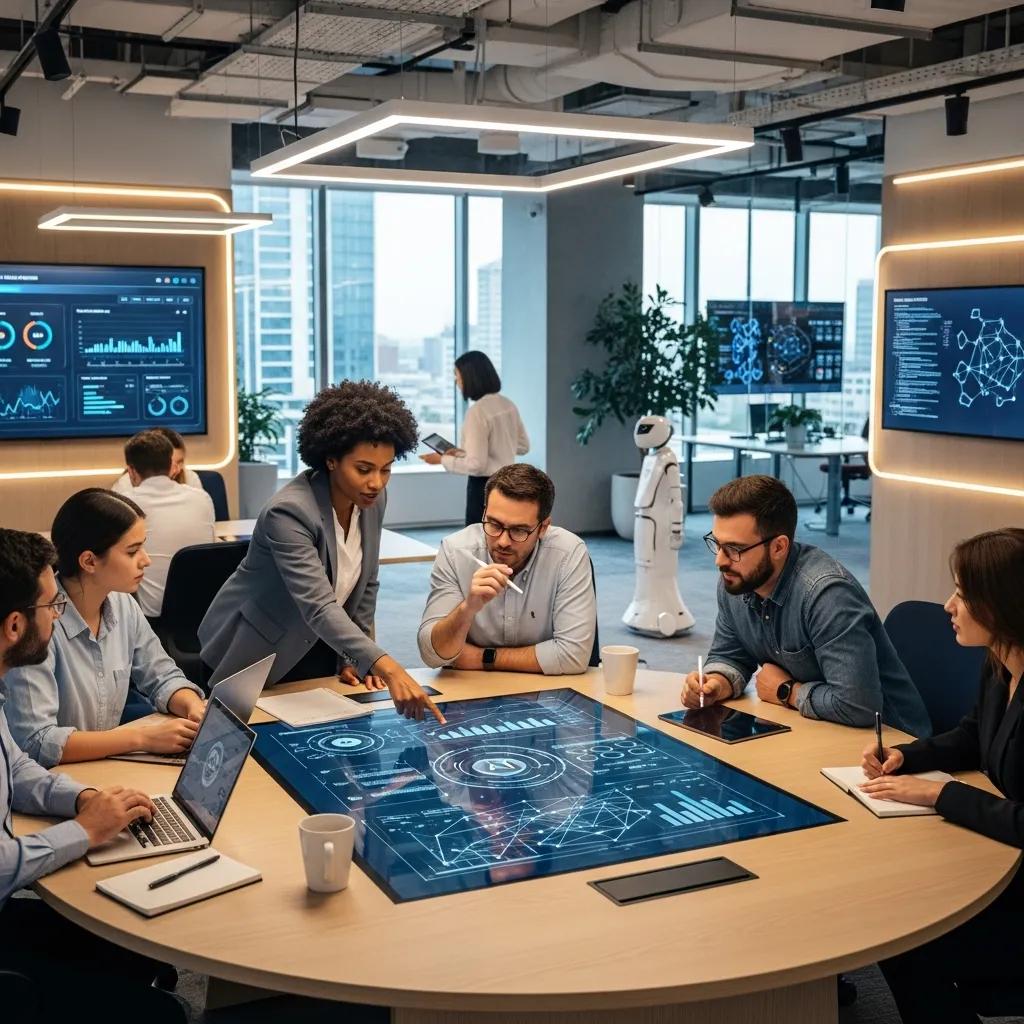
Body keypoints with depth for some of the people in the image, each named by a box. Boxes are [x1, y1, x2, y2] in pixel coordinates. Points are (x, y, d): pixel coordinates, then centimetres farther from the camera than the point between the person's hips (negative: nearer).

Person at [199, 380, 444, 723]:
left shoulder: (372, 499, -10)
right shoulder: (289, 511, -32)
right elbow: (319, 607, -42)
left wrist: (355, 657, 2)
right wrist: (388, 668, -52)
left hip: (319, 651, 6)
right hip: (259, 659, -6)